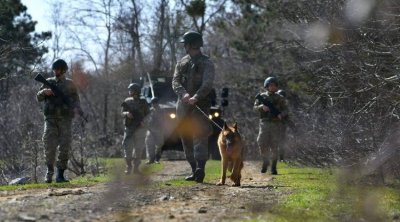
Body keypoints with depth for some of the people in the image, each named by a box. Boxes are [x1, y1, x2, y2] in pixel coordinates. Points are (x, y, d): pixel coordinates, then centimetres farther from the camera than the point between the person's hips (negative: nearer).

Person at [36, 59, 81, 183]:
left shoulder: (70, 84, 11)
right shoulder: (49, 82, 12)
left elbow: (76, 99, 10)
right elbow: (38, 97, 9)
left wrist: (76, 108, -12)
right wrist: (45, 92, -13)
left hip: (65, 118, 0)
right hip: (51, 118, 0)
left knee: (65, 147, -4)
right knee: (49, 145, -10)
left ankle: (60, 175, 0)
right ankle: (49, 171, 4)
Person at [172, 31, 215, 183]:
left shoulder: (206, 63, -1)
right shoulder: (182, 63, 16)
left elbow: (207, 85, -14)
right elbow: (175, 81, 3)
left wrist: (196, 97, -31)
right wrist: (184, 94, -18)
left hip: (200, 105, -6)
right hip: (183, 106, 6)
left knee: (200, 136, -17)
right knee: (186, 139, 7)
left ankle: (200, 168, -28)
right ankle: (194, 170, 13)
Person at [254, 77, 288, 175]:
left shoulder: (280, 98, 9)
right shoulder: (261, 96, 9)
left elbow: (285, 110, 5)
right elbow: (255, 107, 2)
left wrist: (281, 115, -17)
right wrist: (262, 106, -19)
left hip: (276, 124, 0)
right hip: (265, 123, 0)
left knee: (274, 146, -4)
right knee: (262, 144, -8)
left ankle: (273, 167, 2)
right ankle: (265, 162, 15)